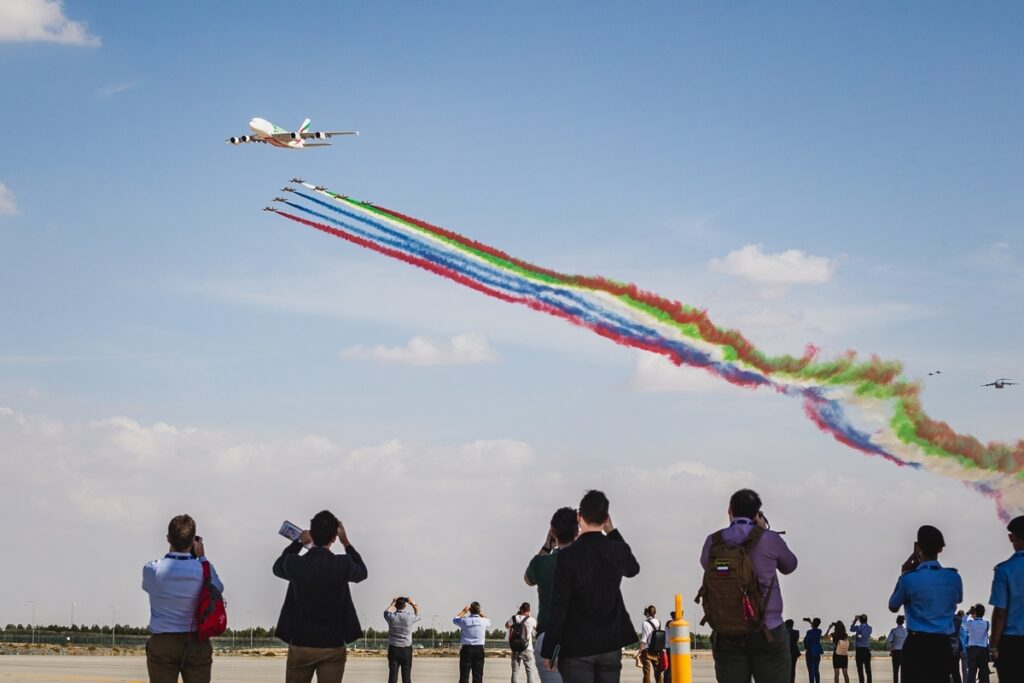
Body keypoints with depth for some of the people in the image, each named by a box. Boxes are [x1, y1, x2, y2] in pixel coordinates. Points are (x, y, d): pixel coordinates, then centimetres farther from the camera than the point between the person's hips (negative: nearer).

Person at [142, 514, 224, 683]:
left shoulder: (152, 570, -11)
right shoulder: (203, 570, -10)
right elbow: (218, 588, 11)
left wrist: (171, 555, 11)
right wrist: (202, 557, 11)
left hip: (162, 643, 0)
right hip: (196, 644, 0)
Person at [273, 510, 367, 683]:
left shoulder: (295, 564, -10)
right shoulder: (343, 564, -13)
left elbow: (277, 567, 16)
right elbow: (362, 572, 13)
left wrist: (298, 543, 24)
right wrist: (346, 542, 16)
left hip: (300, 646, 1)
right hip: (333, 648, -1)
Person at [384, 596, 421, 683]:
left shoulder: (391, 617, -7)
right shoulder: (409, 617, -11)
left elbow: (386, 612, 19)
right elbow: (418, 614, 13)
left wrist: (393, 603, 31)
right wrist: (413, 603, 22)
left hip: (393, 649, 1)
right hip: (406, 649, -1)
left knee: (393, 673, 2)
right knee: (406, 675, 3)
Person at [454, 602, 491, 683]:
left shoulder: (464, 620, -6)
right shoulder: (483, 621, -4)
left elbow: (455, 619, 18)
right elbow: (489, 622, 22)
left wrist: (464, 611, 27)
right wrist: (481, 613, 25)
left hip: (466, 649, -1)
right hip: (479, 649, 1)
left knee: (464, 674, 0)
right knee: (478, 675, 3)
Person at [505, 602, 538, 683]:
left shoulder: (514, 618, -2)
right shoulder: (531, 620, -10)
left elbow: (506, 626, 18)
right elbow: (537, 628, 10)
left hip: (515, 649, 2)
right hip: (527, 649, -2)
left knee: (515, 671, 5)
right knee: (529, 671, 2)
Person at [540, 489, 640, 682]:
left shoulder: (568, 556, -14)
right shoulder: (617, 550, -2)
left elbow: (558, 608, -13)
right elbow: (633, 569, 25)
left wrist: (548, 651, -5)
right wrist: (612, 532, 19)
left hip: (577, 647, -4)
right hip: (611, 645, 4)